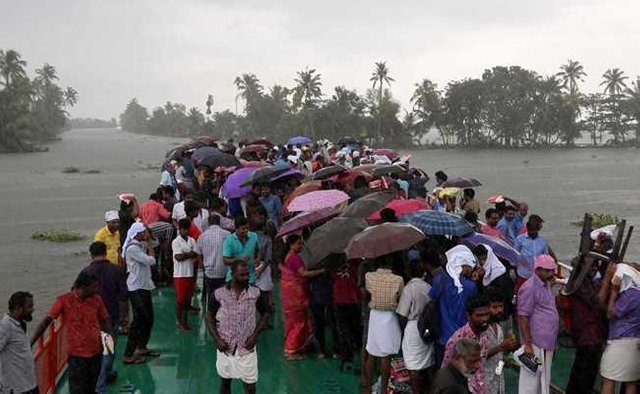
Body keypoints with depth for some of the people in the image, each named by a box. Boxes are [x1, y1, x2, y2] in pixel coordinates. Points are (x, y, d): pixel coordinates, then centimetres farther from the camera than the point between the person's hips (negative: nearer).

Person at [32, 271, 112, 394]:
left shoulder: (96, 299, -4)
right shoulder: (64, 300, -14)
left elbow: (104, 320, 8)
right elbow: (47, 321, -9)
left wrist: (109, 336, -11)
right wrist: (30, 343, -11)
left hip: (96, 352, 3)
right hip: (76, 354, -3)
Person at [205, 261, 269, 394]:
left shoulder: (255, 293, -7)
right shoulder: (219, 293, -9)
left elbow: (265, 314, 6)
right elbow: (209, 317, 1)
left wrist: (255, 334, -7)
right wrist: (217, 339, -9)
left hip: (246, 347, 0)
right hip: (225, 347, 0)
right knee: (225, 382, 16)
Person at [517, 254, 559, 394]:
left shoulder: (546, 285, 15)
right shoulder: (530, 287, -14)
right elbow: (523, 317, -17)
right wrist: (527, 344, -20)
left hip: (547, 343, 9)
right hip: (535, 344, -9)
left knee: (544, 381, 15)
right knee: (531, 380, -5)